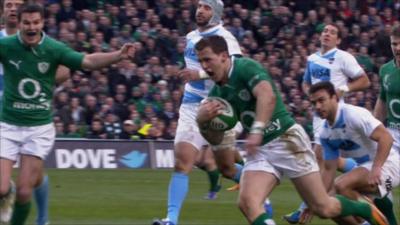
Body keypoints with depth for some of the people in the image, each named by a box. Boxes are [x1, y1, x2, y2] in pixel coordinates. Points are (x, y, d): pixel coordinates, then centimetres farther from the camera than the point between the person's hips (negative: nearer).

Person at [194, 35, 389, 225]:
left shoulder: (245, 67, -14)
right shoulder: (217, 93, 9)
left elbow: (268, 96, -32)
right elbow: (216, 138, 10)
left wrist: (256, 130, -43)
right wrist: (202, 121, -11)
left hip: (286, 139, -7)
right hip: (259, 150, 7)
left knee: (323, 208, -3)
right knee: (247, 202, -19)